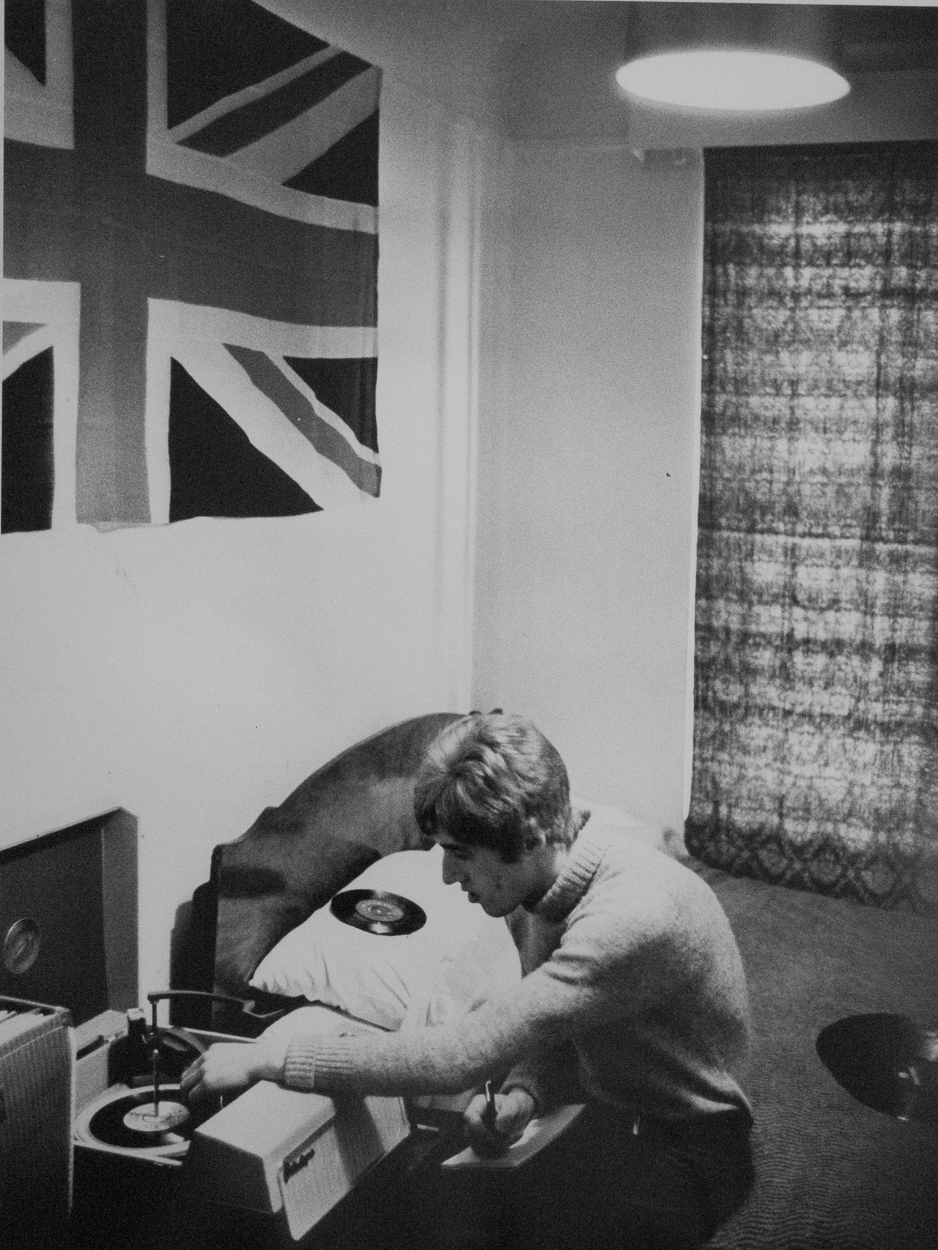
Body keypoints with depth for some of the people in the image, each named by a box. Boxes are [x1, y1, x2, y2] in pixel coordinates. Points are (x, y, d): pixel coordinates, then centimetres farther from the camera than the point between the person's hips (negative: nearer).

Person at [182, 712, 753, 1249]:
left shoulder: (629, 917, -36)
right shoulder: (541, 884, -7)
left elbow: (460, 1057, -38)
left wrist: (268, 1058, -33)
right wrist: (522, 1096, -18)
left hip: (683, 1154, -7)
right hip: (614, 1110, 7)